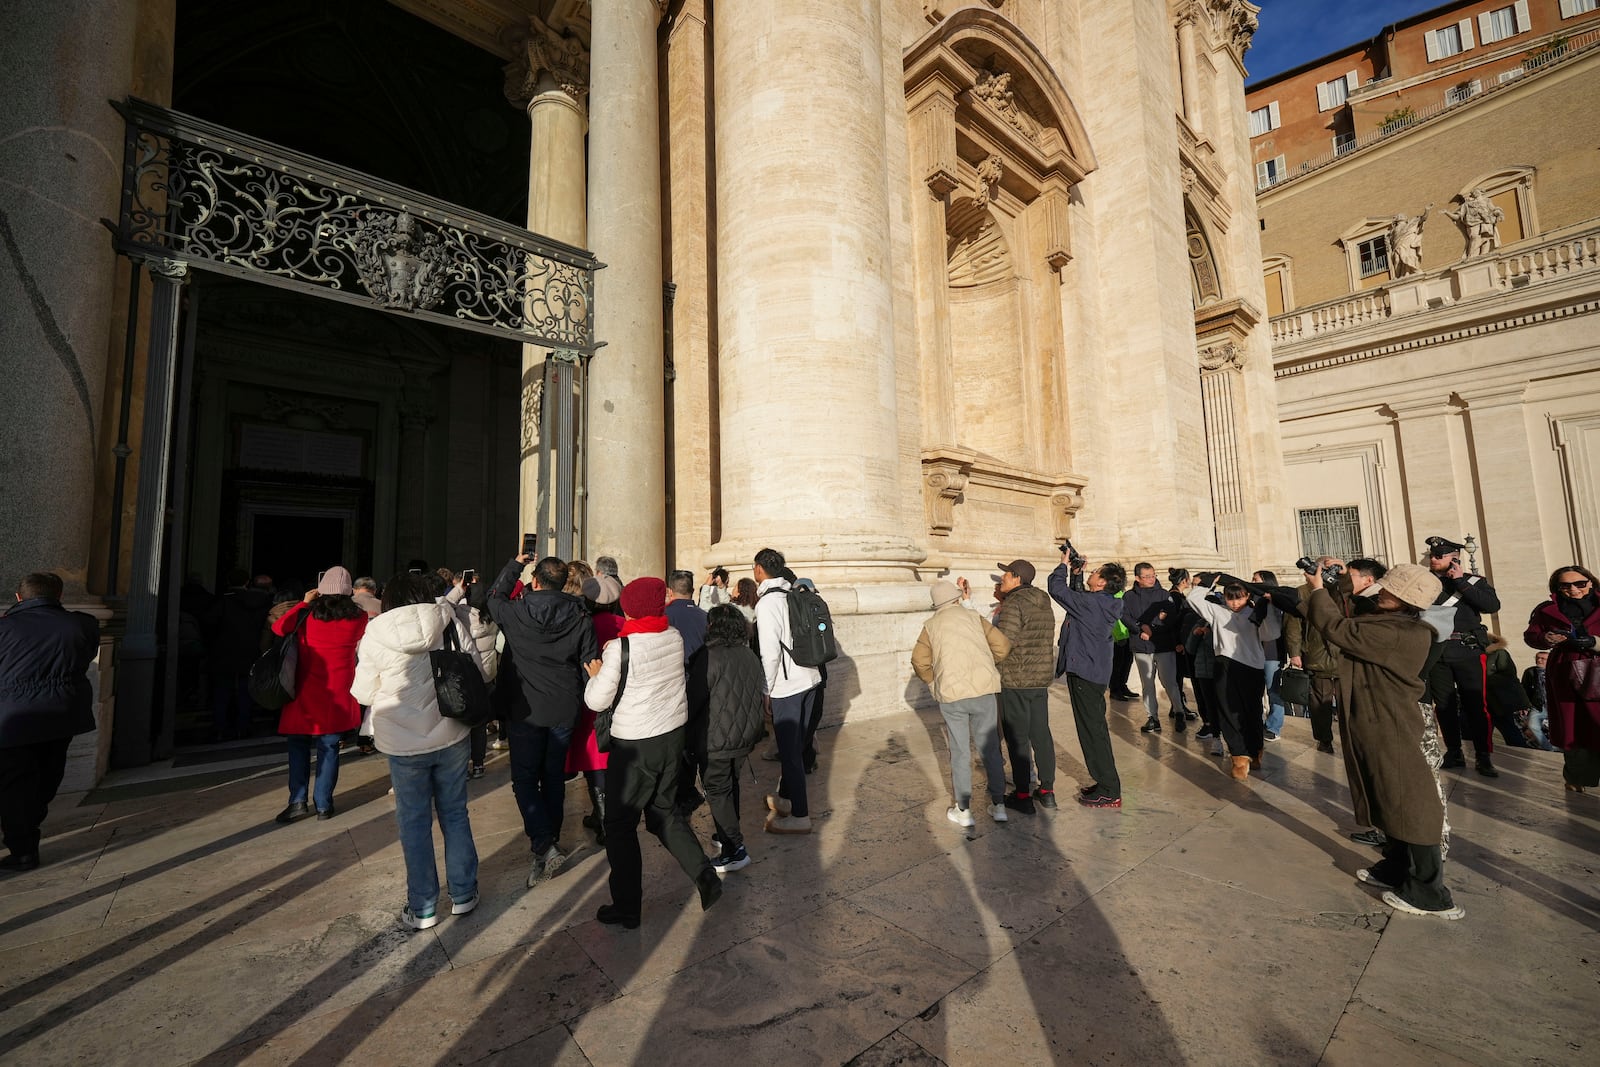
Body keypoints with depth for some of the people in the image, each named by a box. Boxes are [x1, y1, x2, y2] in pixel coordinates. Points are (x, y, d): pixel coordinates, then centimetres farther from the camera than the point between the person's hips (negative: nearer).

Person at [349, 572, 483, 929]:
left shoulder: (374, 638, -8)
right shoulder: (452, 625, -8)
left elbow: (364, 693, 0)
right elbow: (481, 672, -3)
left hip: (404, 744, -1)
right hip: (452, 737, 1)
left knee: (414, 822, 13)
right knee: (455, 813, 16)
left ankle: (422, 908, 25)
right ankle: (463, 894, 29)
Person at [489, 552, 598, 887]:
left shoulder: (516, 612, -12)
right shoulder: (579, 617, -9)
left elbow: (494, 596, 12)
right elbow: (590, 664, -5)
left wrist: (514, 565, 22)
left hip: (528, 710, -2)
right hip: (565, 709, 3)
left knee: (524, 779, 9)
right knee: (554, 777, 18)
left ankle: (544, 846, -5)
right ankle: (551, 840, 31)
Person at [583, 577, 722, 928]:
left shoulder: (620, 648, -19)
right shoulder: (675, 636, -3)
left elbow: (596, 700, -12)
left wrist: (596, 675, 6)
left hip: (635, 745, -6)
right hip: (673, 733, 6)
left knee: (620, 824, 12)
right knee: (663, 812, 22)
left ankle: (626, 909, 22)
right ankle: (705, 876, 17)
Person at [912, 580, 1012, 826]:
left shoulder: (931, 626, 6)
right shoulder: (974, 617, 6)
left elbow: (919, 662, -2)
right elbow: (1003, 647, 0)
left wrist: (935, 683, 14)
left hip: (951, 696, 0)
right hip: (983, 690, 1)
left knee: (959, 752, 10)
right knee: (990, 748, 14)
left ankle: (963, 810, 16)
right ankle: (998, 805, 21)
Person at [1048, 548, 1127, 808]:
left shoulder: (1091, 603, -22)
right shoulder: (1104, 603, 6)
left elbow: (1056, 588, -17)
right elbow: (1076, 596, 23)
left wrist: (1064, 565, -3)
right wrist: (1076, 573, 12)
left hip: (1084, 674, -10)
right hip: (1097, 672, 10)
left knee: (1092, 731, -1)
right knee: (1096, 728, 18)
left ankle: (1109, 792, 7)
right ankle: (1106, 783, 29)